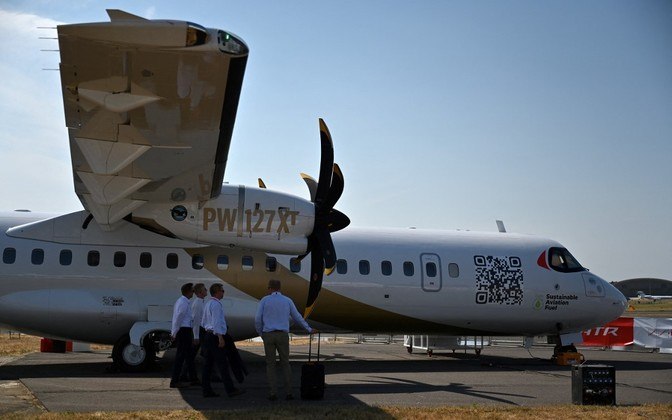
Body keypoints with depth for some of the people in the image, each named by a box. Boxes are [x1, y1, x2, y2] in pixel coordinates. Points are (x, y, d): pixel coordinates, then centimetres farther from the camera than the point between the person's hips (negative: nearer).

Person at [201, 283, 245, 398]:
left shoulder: (207, 304, 18)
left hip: (208, 334, 10)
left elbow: (203, 323, 24)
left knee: (208, 363, 8)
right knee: (222, 364, -9)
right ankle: (230, 389, -8)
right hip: (215, 336, -10)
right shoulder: (216, 304, -12)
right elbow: (216, 322, -19)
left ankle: (207, 390, 8)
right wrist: (220, 338, -21)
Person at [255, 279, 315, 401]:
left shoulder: (264, 300, 2)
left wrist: (261, 334, 14)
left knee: (270, 365, 7)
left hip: (268, 336, -1)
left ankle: (273, 393, 2)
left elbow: (258, 319, -2)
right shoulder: (287, 301, 7)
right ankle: (288, 392, 3)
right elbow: (297, 318, 13)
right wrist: (309, 329, 27)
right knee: (285, 364, 10)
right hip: (282, 336, 1)